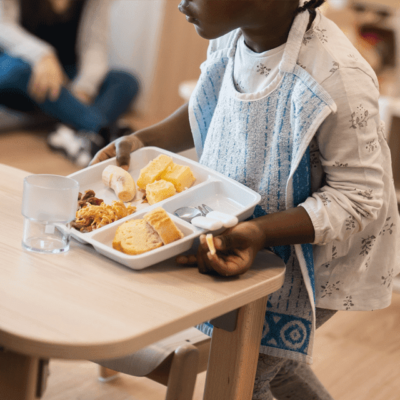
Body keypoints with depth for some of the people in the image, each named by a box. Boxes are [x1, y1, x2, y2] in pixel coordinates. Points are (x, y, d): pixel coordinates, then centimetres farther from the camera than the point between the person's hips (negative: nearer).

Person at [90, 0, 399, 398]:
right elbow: (207, 110, 8)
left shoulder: (336, 79, -36)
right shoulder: (230, 39, -13)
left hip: (317, 246, -7)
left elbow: (359, 197, -28)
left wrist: (260, 232, -40)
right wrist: (141, 141, -8)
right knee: (270, 357, 24)